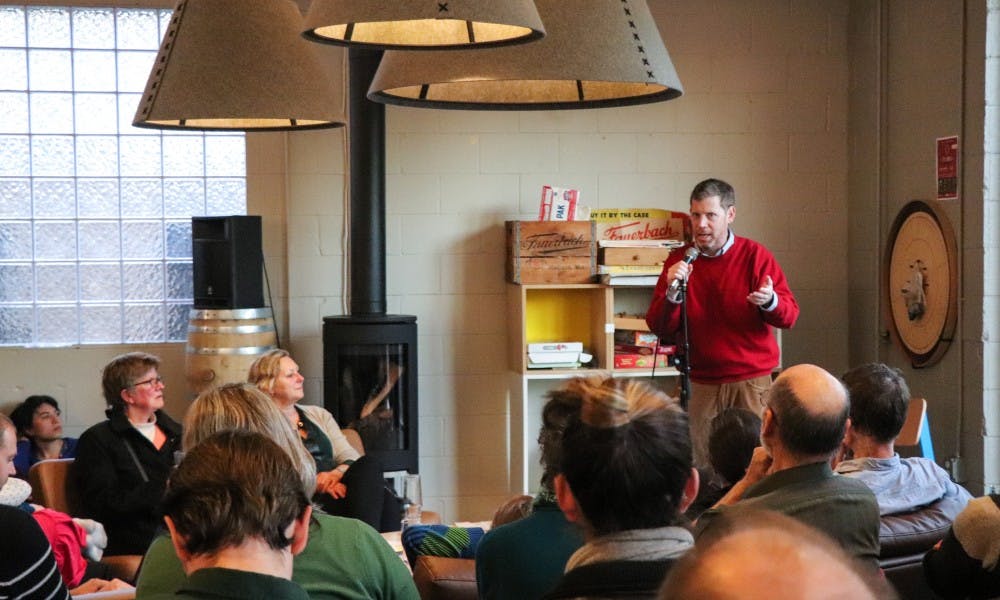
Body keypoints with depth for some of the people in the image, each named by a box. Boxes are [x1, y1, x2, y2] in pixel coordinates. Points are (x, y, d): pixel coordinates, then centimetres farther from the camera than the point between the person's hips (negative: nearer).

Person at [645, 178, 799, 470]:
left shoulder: (754, 256, -2)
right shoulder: (680, 261, 4)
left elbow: (789, 314, -5)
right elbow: (660, 328, 1)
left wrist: (770, 301, -27)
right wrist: (672, 291, -17)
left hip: (751, 381, -2)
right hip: (701, 384, 2)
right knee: (699, 467, 2)